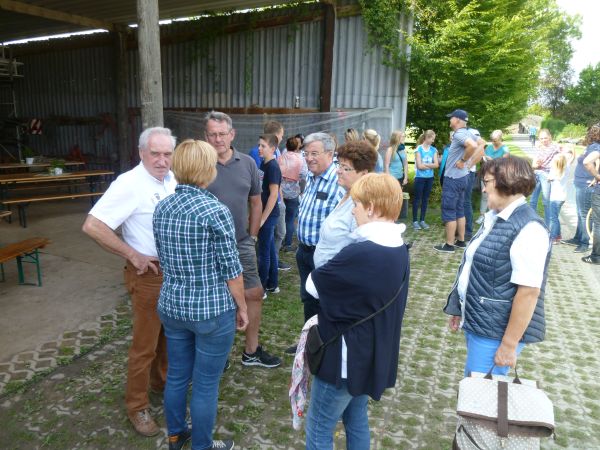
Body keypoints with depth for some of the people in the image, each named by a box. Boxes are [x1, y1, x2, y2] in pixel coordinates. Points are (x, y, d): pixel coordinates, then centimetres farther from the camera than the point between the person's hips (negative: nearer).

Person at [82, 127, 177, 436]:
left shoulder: (172, 179, 1)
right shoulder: (130, 184, -21)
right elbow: (92, 226, -24)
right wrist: (133, 256, -20)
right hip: (149, 274, -7)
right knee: (145, 343, 5)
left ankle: (162, 380, 44)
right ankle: (136, 405, 24)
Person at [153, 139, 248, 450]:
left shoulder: (161, 208, 1)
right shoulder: (214, 209, -19)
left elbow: (163, 260, 12)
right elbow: (231, 269, -15)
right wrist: (242, 307, -2)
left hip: (171, 306, 7)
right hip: (212, 310, -6)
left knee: (176, 375, 23)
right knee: (205, 384, 11)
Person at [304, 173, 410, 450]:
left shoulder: (361, 254, -30)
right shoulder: (399, 249, 0)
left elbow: (313, 285, -15)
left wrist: (330, 272, 4)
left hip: (347, 357, -8)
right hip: (373, 354, 9)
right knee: (356, 419, 25)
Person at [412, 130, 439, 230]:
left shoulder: (434, 150, 6)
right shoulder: (419, 149, -8)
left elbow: (436, 164, -2)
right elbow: (419, 166, -13)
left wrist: (425, 164, -13)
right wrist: (431, 165, -4)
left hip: (430, 178, 5)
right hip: (420, 177, -4)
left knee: (426, 199, 9)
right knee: (417, 199, 1)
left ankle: (422, 220, 18)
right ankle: (415, 221, 7)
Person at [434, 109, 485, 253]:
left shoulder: (459, 134, -18)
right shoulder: (469, 133, 9)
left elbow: (473, 146, -36)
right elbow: (480, 148, 12)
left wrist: (462, 161, -23)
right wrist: (470, 164, 7)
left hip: (453, 179, -9)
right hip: (462, 177, 9)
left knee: (448, 211, -2)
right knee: (459, 210, 16)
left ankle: (449, 245, 3)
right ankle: (461, 241, 23)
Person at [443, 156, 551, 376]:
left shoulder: (528, 229, -21)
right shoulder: (495, 217, 6)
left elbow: (529, 292, -23)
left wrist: (509, 345, -20)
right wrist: (460, 309, 18)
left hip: (495, 332, -8)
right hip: (476, 321, 8)